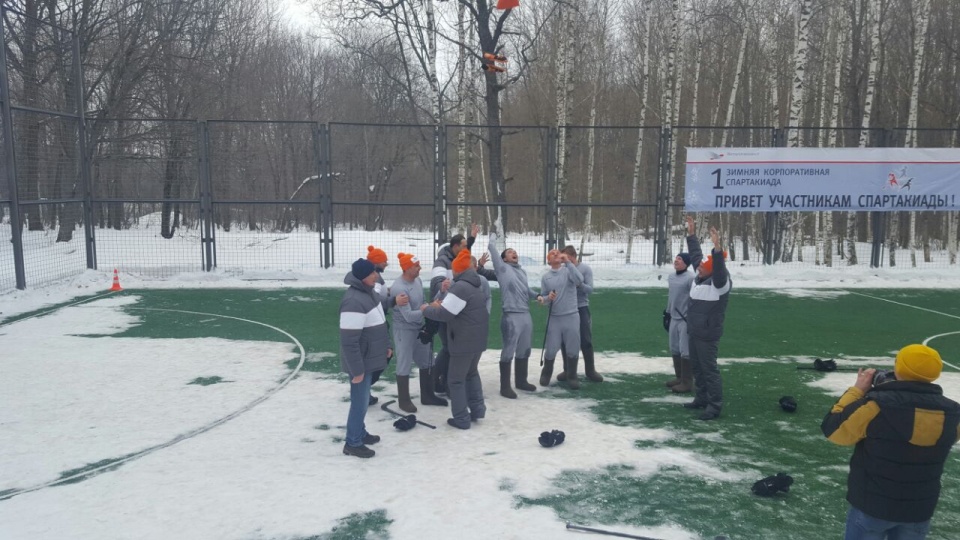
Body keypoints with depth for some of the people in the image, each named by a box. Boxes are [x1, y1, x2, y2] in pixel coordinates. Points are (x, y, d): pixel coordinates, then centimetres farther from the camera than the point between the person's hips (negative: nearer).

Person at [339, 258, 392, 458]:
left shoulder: (368, 291, 3)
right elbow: (349, 341, -28)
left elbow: (379, 323, 19)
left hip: (369, 358, 10)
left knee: (363, 399, 22)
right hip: (361, 361, -9)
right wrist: (356, 370, -24)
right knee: (359, 401, 3)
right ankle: (353, 443, 17)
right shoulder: (354, 301, -29)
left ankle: (360, 433, 37)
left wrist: (386, 345, 22)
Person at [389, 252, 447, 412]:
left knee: (426, 362, 17)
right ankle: (404, 400, 19)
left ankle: (427, 396, 32)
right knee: (405, 366, 4)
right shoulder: (399, 288, -26)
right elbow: (408, 316, -28)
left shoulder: (418, 280, -1)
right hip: (404, 330, -8)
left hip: (420, 327, 8)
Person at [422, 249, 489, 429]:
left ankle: (461, 419, 7)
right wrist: (442, 305, 12)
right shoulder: (475, 286, 13)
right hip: (477, 339, 10)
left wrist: (426, 309, -4)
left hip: (464, 341, -10)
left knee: (456, 379, 2)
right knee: (471, 373, 25)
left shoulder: (460, 287, -21)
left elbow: (444, 314, -21)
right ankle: (477, 409, 25)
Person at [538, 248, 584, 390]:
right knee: (551, 350, 3)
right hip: (553, 318, 1)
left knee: (573, 350, 5)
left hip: (571, 316, -1)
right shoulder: (545, 277, 6)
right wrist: (547, 298, -16)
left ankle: (571, 377, 22)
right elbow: (542, 298, 7)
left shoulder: (568, 270, 0)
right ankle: (546, 374, 25)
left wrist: (568, 262, -21)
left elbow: (579, 280, -20)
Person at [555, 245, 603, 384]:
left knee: (586, 341, 3)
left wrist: (578, 283, -25)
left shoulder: (586, 268, -5)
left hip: (582, 308, -2)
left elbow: (590, 289, -11)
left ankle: (590, 370, 14)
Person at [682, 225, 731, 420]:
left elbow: (720, 268, -41)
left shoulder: (720, 281, -19)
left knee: (709, 369, -5)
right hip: (693, 332, 9)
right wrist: (691, 234, 17)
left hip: (708, 335, -9)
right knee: (696, 366, 17)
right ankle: (702, 398, 30)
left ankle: (715, 405, 1)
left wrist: (717, 247, -54)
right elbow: (695, 253, 15)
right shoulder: (700, 276, 3)